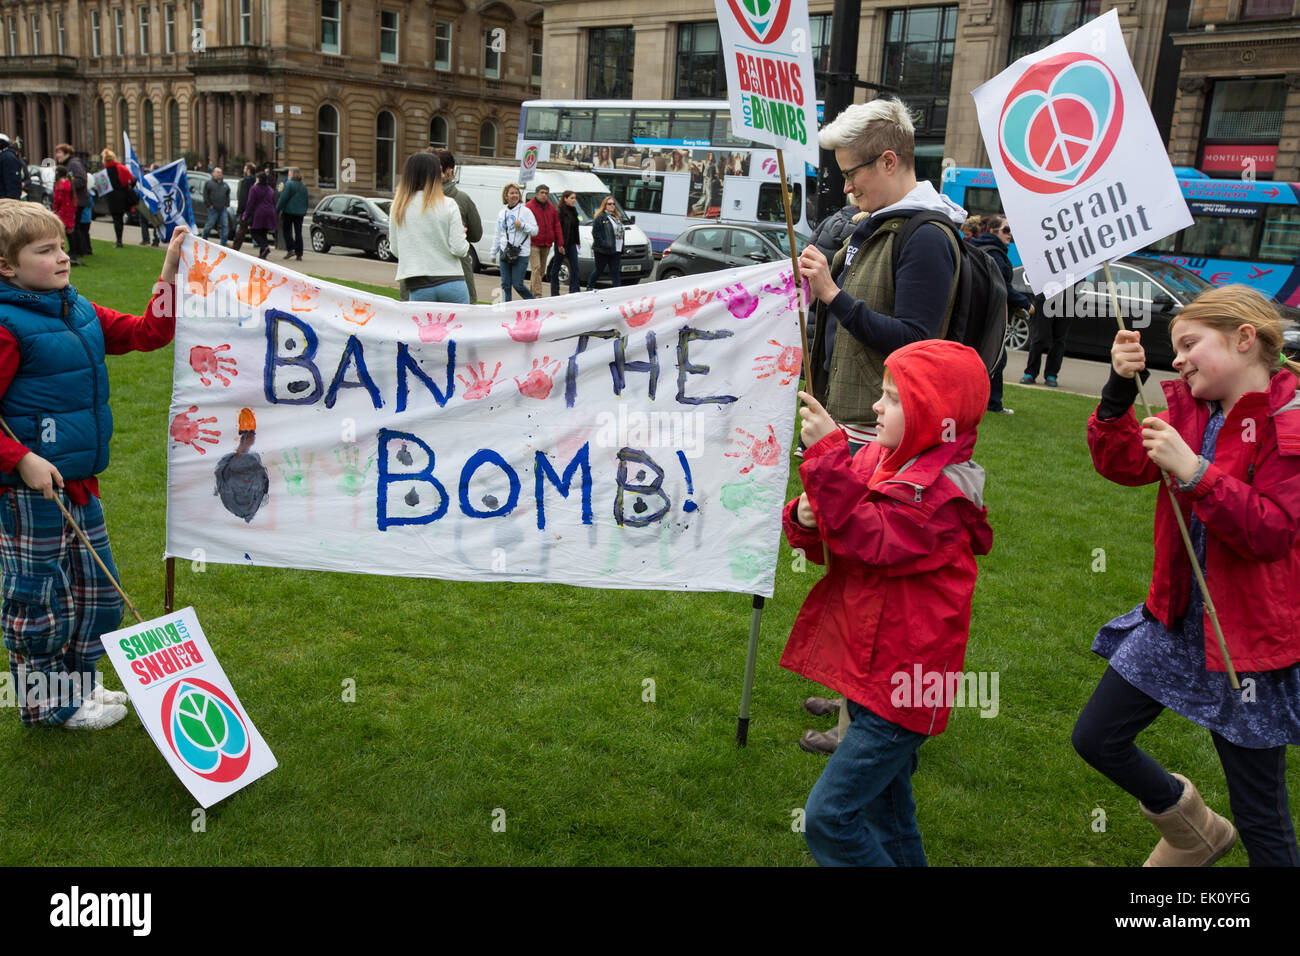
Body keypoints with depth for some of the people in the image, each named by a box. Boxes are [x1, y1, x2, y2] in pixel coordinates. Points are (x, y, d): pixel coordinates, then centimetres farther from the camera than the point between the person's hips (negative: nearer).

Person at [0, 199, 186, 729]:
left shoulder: (80, 311, 7)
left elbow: (148, 333, 9)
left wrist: (171, 275, 0)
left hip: (80, 486, 8)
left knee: (97, 595, 19)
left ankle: (76, 684, 38)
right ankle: (44, 702, 26)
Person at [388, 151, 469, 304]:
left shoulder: (398, 207, 4)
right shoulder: (448, 205, -3)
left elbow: (395, 249, 9)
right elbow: (459, 248, -7)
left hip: (419, 287, 2)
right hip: (451, 282, -2)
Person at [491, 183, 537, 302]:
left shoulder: (525, 211, -1)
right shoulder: (501, 213, 13)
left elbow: (535, 230, -5)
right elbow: (497, 235, 20)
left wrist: (522, 225, -20)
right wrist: (493, 253, 20)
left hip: (521, 253, -5)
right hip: (505, 252, 5)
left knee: (517, 285, -6)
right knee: (505, 284, 4)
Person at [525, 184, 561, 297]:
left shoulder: (551, 208, 13)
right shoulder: (529, 207, -4)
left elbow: (557, 226, 15)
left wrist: (560, 244, 11)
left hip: (546, 245, 6)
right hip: (533, 244, -6)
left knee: (542, 271, 11)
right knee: (536, 269, -13)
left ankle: (531, 291, 25)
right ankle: (537, 295, -15)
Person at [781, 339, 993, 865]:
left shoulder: (942, 495, -21)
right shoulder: (880, 459, 4)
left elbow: (870, 541, -31)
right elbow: (833, 540, 11)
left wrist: (827, 455, -31)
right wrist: (805, 517, -12)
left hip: (899, 684, -9)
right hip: (869, 669, 9)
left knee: (828, 817, -9)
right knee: (884, 809, 24)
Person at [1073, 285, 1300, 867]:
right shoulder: (1189, 406, 4)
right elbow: (1123, 465, -4)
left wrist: (1194, 472, -31)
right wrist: (1120, 389, -16)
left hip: (1245, 637, -6)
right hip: (1175, 621, 7)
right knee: (1095, 738, 12)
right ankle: (1193, 829, 37)